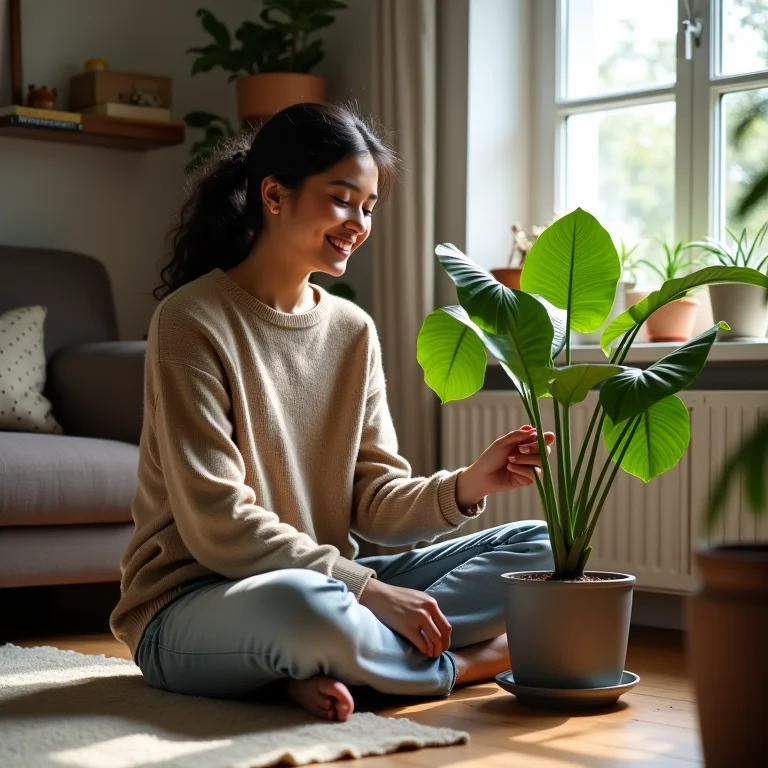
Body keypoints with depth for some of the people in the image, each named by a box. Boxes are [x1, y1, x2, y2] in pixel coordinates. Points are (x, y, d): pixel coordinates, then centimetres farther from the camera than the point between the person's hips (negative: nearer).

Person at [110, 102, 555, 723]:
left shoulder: (354, 331, 8)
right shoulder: (192, 322, -12)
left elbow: (374, 502, 4)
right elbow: (218, 526, -18)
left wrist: (465, 487, -16)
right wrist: (369, 588, -22)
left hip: (328, 582, 7)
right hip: (195, 603, -7)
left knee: (539, 548, -3)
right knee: (302, 602, -42)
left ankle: (335, 668, -18)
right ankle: (462, 663, -11)